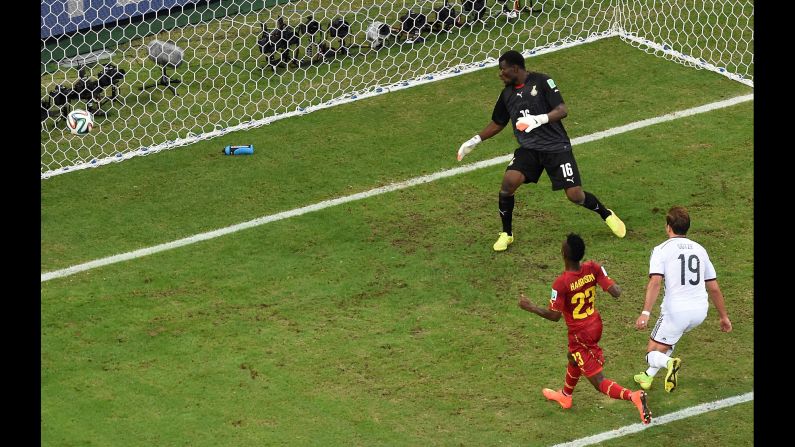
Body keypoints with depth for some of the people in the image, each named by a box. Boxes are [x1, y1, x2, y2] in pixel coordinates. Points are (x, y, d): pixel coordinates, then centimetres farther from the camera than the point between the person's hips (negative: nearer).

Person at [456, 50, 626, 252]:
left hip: (556, 146, -4)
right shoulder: (507, 93, 10)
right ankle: (506, 233, -4)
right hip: (528, 149, 4)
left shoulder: (542, 82, -9)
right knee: (509, 181, -21)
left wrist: (539, 119, -32)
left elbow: (562, 110, -16)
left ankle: (606, 214, 23)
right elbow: (497, 123, 23)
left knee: (575, 195, -9)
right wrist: (475, 140, 15)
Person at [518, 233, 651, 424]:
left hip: (580, 335, -7)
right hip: (596, 325, 7)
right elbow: (616, 292, -15)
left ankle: (633, 396, -24)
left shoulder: (561, 283, -29)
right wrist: (615, 287, 8)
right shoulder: (593, 269, -15)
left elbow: (555, 316, -19)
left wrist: (530, 307, -6)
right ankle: (565, 396, 59)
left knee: (599, 382, -1)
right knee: (573, 358, 35)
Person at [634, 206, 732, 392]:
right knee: (669, 335, 34)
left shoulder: (661, 250, -3)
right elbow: (714, 287, 14)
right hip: (700, 311, 6)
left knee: (652, 353, 6)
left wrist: (646, 312, -25)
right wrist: (724, 316, 22)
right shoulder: (699, 249, 13)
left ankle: (669, 363, -27)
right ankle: (649, 376, 34)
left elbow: (655, 281, -19)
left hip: (676, 310, -6)